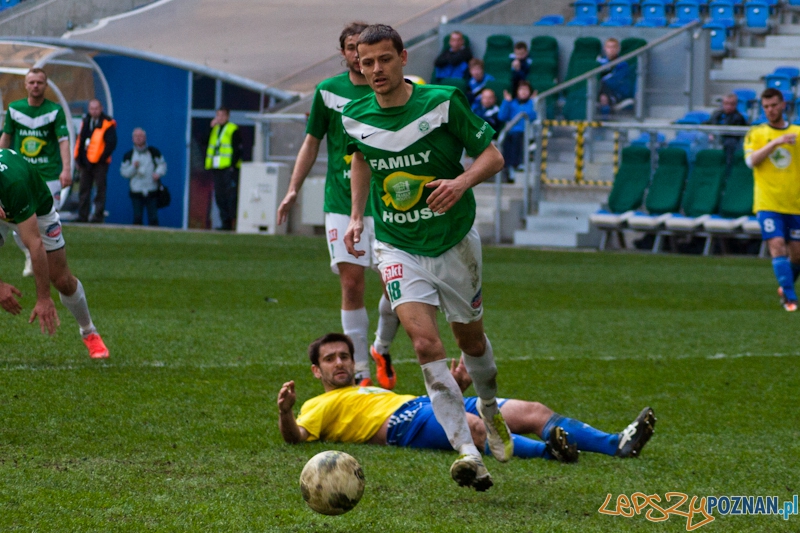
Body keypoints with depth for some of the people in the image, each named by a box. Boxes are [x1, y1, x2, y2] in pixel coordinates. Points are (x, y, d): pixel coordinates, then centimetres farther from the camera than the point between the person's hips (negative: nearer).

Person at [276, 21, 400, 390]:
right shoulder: (329, 91, 6)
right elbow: (312, 142, 12)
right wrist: (293, 190, 5)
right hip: (341, 202, 0)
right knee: (351, 282, -5)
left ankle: (381, 349, 23)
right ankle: (361, 371, 1)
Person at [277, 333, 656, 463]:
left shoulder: (370, 390, 39)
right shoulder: (319, 407, 18)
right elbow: (295, 436, -4)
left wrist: (453, 389, 19)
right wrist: (284, 412, -24)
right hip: (403, 422, -8)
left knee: (534, 411, -7)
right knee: (471, 425, -39)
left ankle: (617, 445, -19)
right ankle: (546, 450, -60)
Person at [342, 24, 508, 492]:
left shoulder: (442, 102, -14)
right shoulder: (356, 116, -4)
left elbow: (492, 156, -8)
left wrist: (462, 182, -27)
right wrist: (357, 217, 12)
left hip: (454, 240, -1)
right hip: (397, 247, 1)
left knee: (470, 337, 15)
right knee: (425, 341, -18)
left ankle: (490, 409, 49)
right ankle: (468, 454, -22)